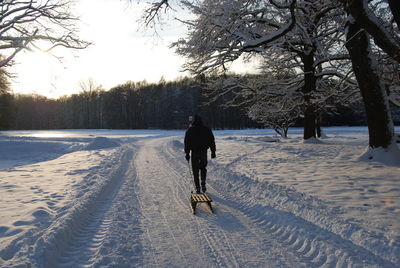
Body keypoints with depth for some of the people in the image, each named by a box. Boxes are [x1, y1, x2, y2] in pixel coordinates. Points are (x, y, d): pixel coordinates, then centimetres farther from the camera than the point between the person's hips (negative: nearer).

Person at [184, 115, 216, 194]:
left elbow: (187, 142, -1)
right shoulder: (207, 129, 3)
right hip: (204, 152, 1)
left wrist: (187, 153, 3)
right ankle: (203, 184, 3)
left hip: (194, 152, -1)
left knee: (195, 170, 7)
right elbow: (212, 141, 4)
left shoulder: (190, 130, 0)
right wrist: (213, 152, 9)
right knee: (203, 168, 21)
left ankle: (197, 188, 3)